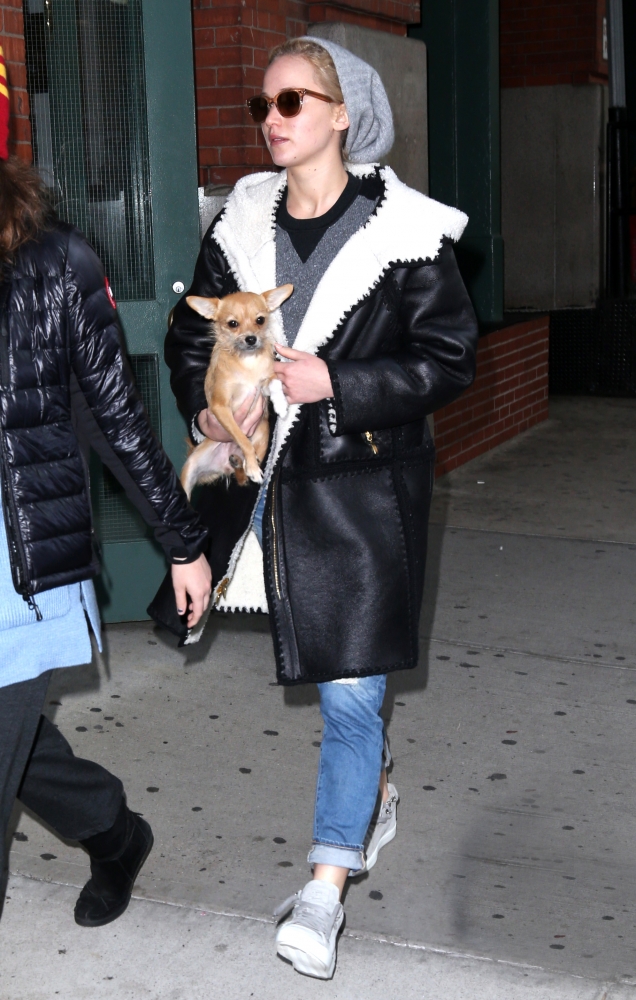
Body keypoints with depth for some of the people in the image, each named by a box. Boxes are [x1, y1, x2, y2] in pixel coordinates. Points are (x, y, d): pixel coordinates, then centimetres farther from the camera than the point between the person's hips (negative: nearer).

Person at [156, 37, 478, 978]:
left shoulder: (405, 232, -9)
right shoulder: (241, 223, 5)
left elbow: (449, 358, -7)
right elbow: (190, 337, 13)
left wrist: (336, 383, -19)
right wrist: (205, 407, -6)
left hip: (365, 485, -5)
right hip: (265, 481, 5)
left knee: (351, 689, -4)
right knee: (326, 672, 19)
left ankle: (326, 889, 8)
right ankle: (376, 795, 45)